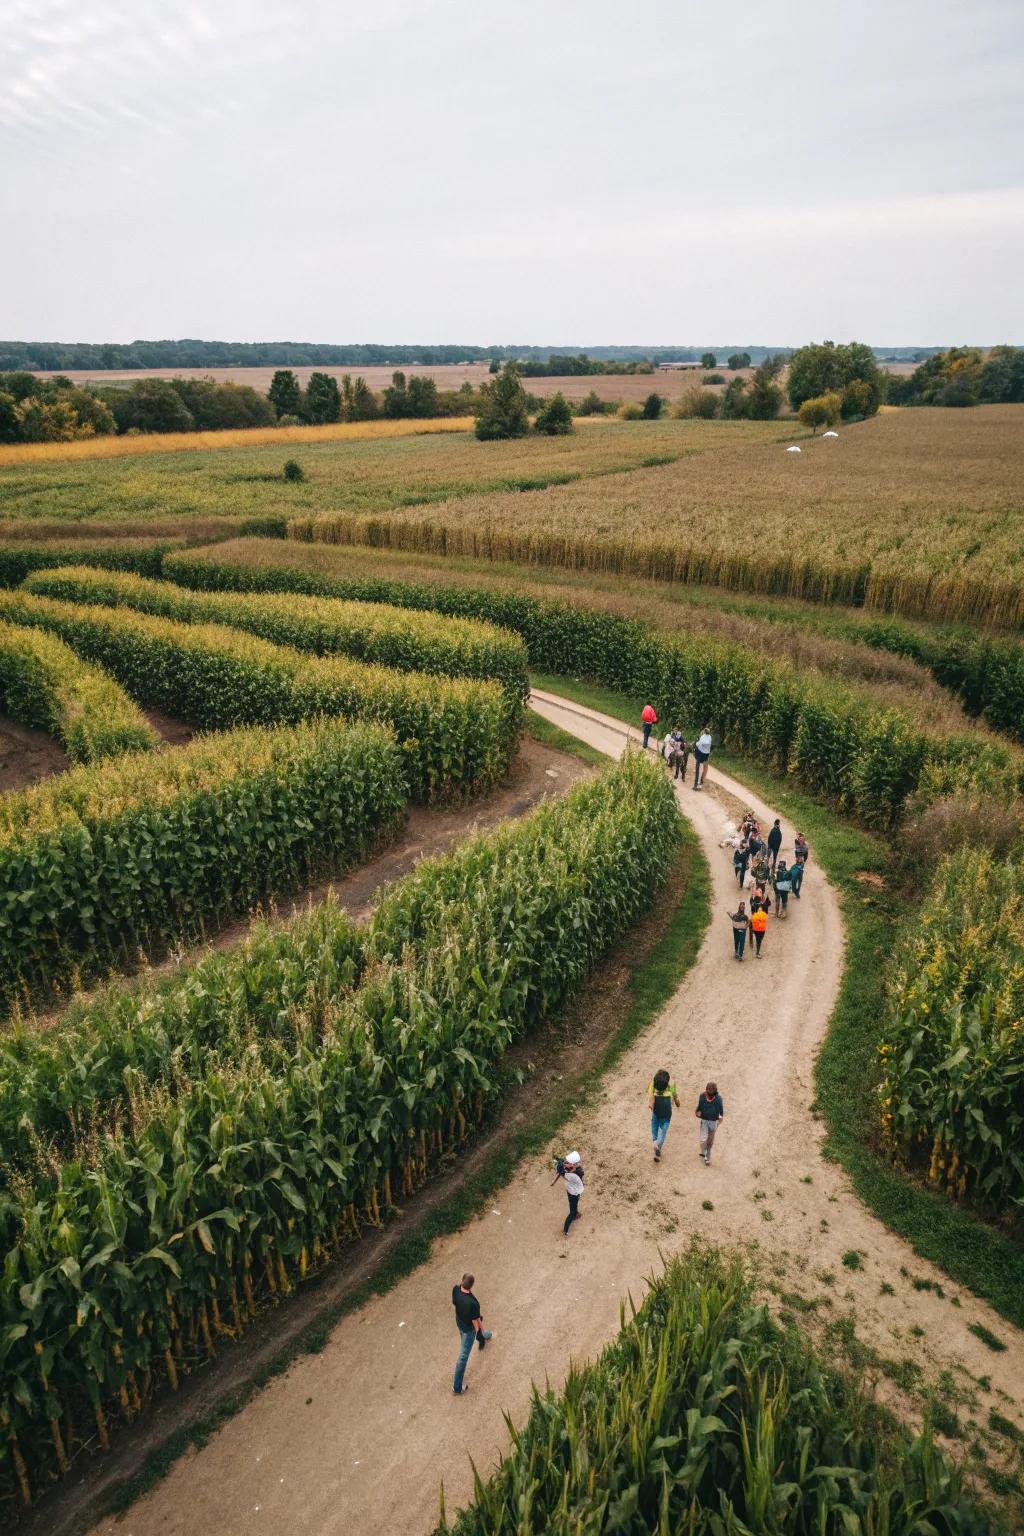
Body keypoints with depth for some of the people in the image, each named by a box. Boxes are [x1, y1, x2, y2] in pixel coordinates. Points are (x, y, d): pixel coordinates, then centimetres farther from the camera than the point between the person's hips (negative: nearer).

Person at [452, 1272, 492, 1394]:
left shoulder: (455, 1289, -27)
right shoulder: (472, 1303, -43)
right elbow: (475, 1321, -25)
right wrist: (481, 1328, -3)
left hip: (459, 1319, 7)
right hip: (468, 1328, -7)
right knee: (464, 1355, 12)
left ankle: (484, 1337, 71)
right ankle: (457, 1386, 28)